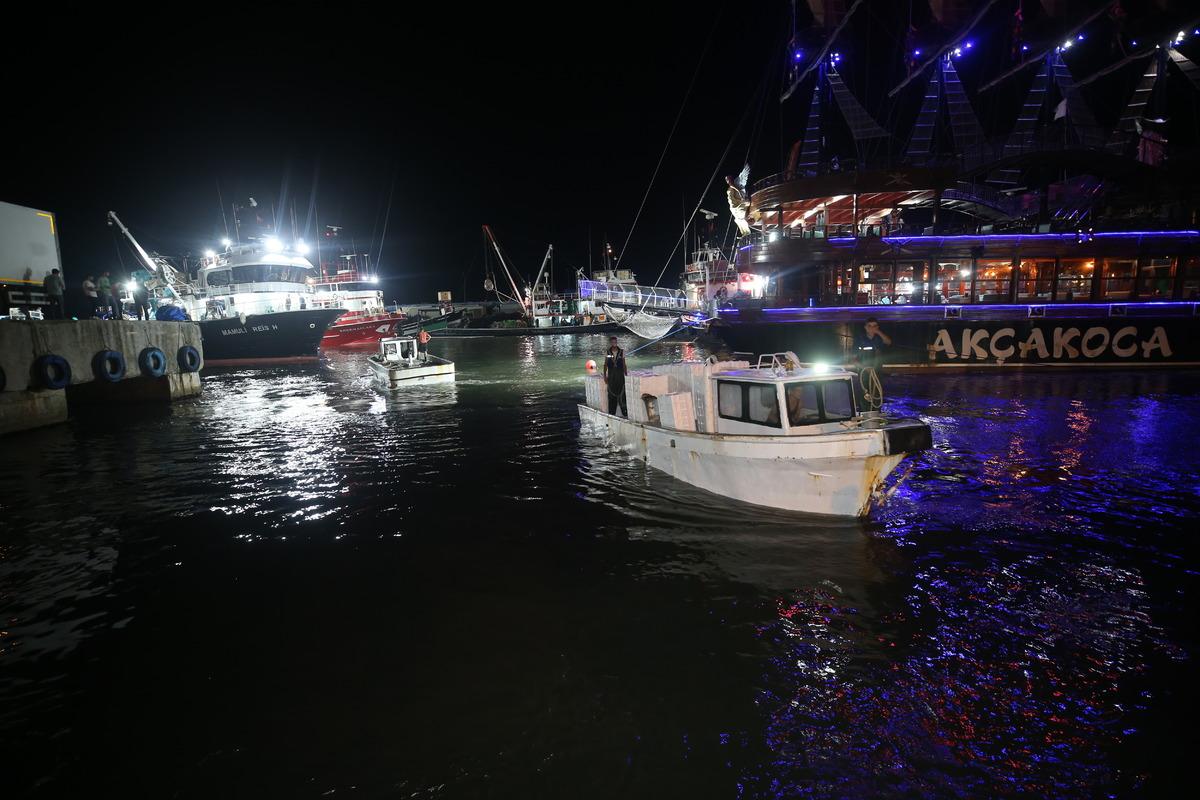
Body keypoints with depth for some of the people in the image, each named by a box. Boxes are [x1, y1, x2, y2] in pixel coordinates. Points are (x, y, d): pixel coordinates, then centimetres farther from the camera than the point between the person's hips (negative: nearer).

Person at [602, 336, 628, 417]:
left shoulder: (621, 352, 2)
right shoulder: (607, 353, 3)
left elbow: (624, 365, 4)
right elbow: (605, 365, 5)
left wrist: (626, 375, 2)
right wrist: (605, 376, -1)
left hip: (620, 376, -1)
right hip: (611, 376, 1)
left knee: (622, 394, -4)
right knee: (611, 395, 4)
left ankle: (625, 413, 1)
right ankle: (612, 413, 11)